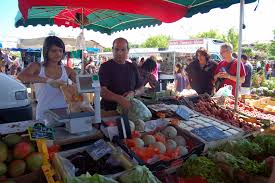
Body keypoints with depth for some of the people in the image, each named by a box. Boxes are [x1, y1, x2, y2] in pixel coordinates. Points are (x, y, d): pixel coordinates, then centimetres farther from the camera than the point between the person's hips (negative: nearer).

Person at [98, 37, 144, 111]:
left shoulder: (132, 67, 13)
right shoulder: (105, 67, -2)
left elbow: (141, 88, 19)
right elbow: (102, 90, -14)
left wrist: (134, 93, -4)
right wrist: (119, 99, -29)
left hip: (129, 110, 4)